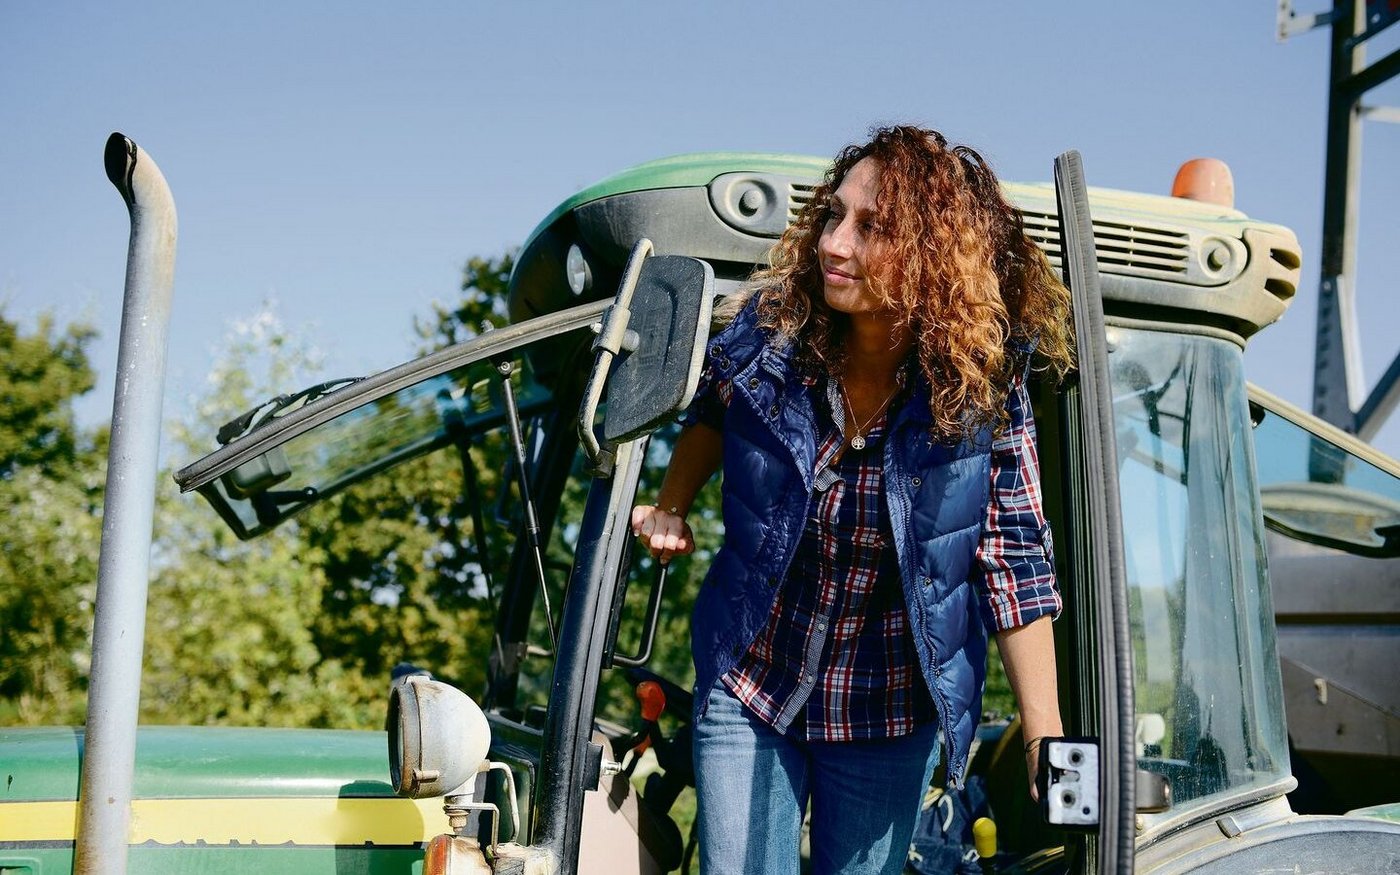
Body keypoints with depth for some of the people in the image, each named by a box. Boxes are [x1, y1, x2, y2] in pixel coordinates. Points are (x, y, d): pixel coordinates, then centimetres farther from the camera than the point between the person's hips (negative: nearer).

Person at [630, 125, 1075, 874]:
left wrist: (1046, 731, -12)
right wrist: (668, 511, 0)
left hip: (891, 715, 0)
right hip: (748, 692, 1)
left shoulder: (983, 390, -17)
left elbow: (1014, 561, -11)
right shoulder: (764, 334, -14)